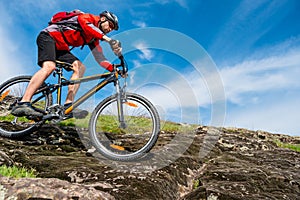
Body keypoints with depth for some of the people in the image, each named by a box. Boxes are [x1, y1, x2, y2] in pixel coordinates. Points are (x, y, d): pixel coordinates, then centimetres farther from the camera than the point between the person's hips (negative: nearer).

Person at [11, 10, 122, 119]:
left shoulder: (93, 38, 17)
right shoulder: (89, 18, -4)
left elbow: (99, 57, 9)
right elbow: (85, 24, -28)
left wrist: (113, 68, -7)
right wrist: (107, 38, -37)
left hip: (60, 48, 9)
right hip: (48, 36, -9)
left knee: (80, 67, -9)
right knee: (49, 67, -32)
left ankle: (68, 105, -19)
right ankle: (22, 104, -40)